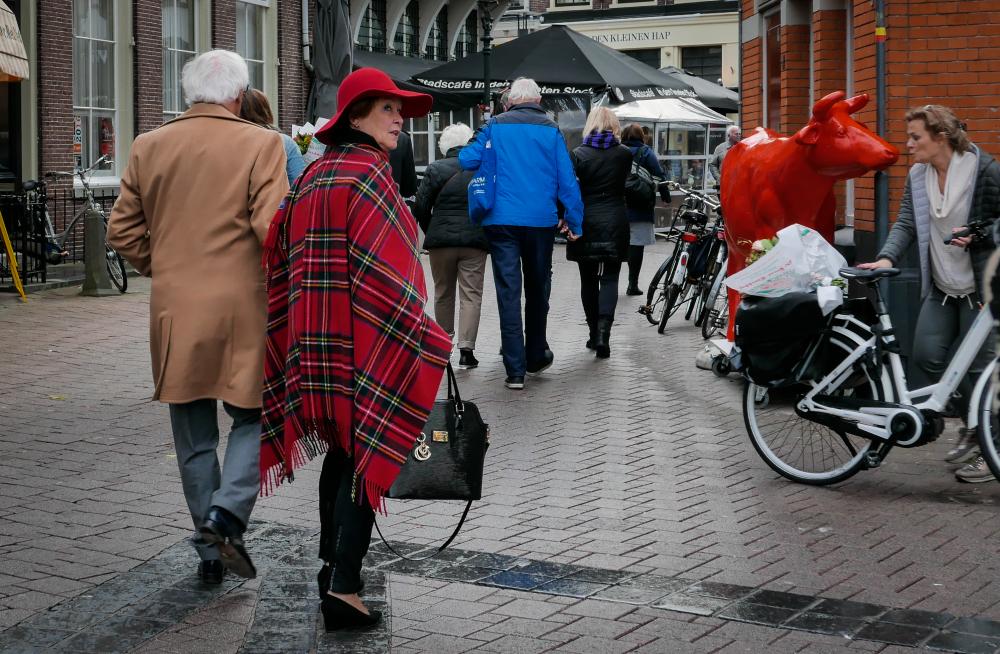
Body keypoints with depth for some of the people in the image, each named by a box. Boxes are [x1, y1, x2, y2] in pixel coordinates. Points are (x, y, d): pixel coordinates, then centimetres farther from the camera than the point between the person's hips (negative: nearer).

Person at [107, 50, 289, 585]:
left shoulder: (148, 147, 4)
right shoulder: (260, 144, -8)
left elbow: (123, 230, 6)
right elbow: (272, 229, -17)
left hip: (175, 312, 4)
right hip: (244, 310, -3)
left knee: (194, 437, 13)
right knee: (253, 419, 12)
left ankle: (210, 549, 18)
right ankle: (227, 512, -9)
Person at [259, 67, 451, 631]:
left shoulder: (315, 174, 12)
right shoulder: (371, 173, -13)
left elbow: (283, 258, 15)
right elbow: (386, 270, -20)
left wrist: (304, 338, 21)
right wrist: (420, 341, -17)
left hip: (316, 341, 8)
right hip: (367, 342, -8)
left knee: (341, 449, 20)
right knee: (370, 453, -3)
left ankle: (332, 563, 29)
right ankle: (343, 585, -7)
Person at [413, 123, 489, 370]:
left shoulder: (434, 169, -1)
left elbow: (421, 207, -3)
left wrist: (430, 232, 11)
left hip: (441, 239, 1)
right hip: (475, 239, 0)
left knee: (443, 293, 16)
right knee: (471, 294, 0)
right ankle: (466, 348, -9)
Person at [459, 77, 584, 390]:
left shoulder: (495, 126, 2)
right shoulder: (550, 130, 3)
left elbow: (467, 159, -1)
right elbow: (567, 178, 2)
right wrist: (574, 220, 7)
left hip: (502, 220, -1)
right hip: (541, 220, 1)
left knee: (508, 292, -1)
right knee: (538, 290, 17)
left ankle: (515, 370, -6)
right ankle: (536, 356, 30)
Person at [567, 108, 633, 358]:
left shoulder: (578, 155, -5)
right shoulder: (625, 154, -1)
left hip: (585, 224, 0)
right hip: (615, 223, 0)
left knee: (588, 280, 12)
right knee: (610, 279, 1)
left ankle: (594, 333, 18)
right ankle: (603, 330, -18)